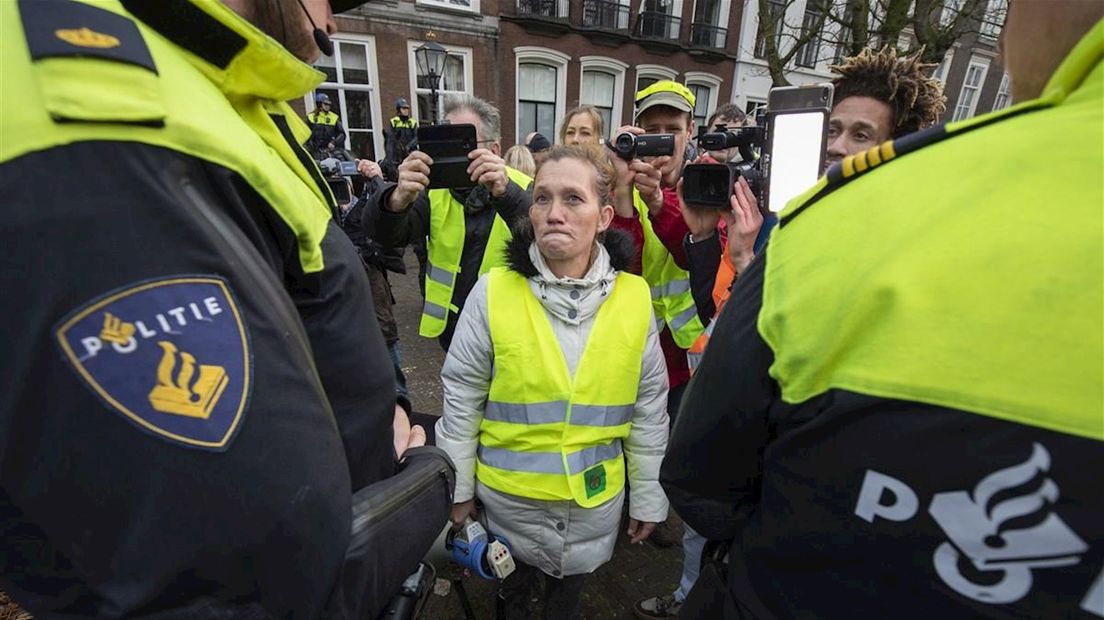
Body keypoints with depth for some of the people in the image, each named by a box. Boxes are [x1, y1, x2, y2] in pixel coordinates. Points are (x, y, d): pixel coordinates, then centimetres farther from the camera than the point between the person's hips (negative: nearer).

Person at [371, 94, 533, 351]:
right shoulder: (436, 188, -2)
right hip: (451, 326, 3)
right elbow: (389, 236, -17)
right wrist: (399, 199, -38)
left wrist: (506, 193, -45)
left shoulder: (522, 188, -11)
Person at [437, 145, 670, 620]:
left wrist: (648, 496, 4)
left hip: (594, 498, 1)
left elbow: (649, 410, -3)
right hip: (508, 494, 0)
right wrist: (458, 488, -1)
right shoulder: (493, 292, -17)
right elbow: (461, 399, -8)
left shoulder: (633, 299, -12)